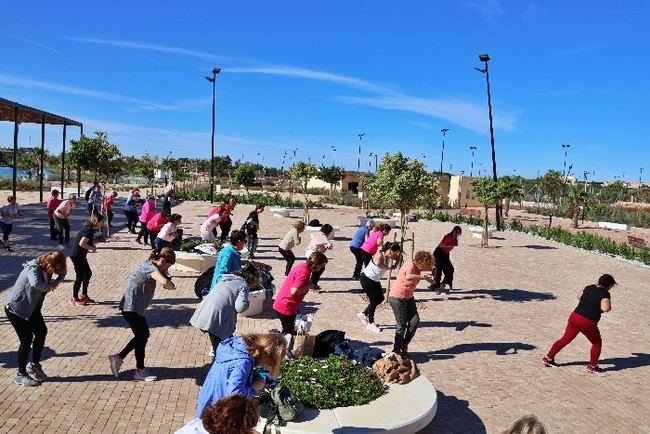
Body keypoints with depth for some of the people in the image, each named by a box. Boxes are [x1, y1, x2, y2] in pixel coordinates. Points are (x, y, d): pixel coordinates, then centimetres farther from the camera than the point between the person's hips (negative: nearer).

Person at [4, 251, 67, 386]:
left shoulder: (46, 269, -5)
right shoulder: (33, 270, -30)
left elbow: (62, 273, 12)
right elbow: (36, 283, -52)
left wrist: (56, 282, -10)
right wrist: (49, 286, -31)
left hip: (31, 307, 8)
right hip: (15, 308, -8)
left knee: (41, 331, 4)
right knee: (26, 339, -5)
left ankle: (34, 364, 22)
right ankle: (21, 375, 10)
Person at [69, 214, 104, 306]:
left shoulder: (89, 228, 8)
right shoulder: (89, 230, -21)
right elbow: (82, 243, -29)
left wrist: (91, 247, 4)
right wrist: (92, 248, -15)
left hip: (80, 255, 10)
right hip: (77, 256, -10)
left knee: (88, 273, 15)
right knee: (80, 276, -1)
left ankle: (84, 296, 26)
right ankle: (74, 299, 11)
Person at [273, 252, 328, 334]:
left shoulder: (303, 266, 7)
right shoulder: (304, 271, -23)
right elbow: (294, 291, -28)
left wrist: (311, 285, 4)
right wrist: (309, 286, -18)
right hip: (286, 307, -10)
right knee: (289, 333, 3)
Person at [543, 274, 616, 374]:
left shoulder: (589, 287, 11)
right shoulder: (605, 294, -8)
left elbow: (579, 297, 27)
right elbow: (605, 308, -22)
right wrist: (609, 302, -2)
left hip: (574, 316, 6)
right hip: (588, 323, -6)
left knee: (565, 339, 17)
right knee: (597, 343, 19)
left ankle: (548, 358, 20)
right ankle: (592, 367, 25)